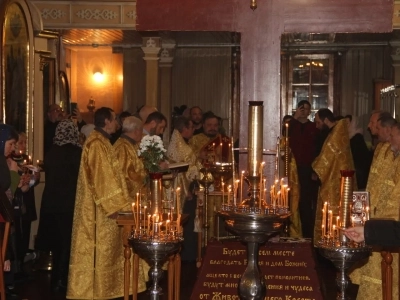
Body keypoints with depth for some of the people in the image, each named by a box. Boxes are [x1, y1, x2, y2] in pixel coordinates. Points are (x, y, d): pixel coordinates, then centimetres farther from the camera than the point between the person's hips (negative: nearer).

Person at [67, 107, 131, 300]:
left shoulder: (100, 141, 14)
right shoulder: (97, 144, -17)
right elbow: (102, 177, -21)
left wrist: (115, 203, 19)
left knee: (103, 247, 14)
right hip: (100, 207, -10)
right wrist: (113, 204, -20)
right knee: (100, 247, -3)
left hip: (100, 205, 10)